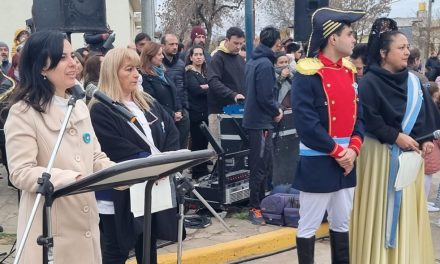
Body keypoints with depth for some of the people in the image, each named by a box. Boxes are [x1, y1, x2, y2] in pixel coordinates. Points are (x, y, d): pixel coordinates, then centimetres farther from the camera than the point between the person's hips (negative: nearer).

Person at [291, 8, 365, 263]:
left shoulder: (349, 71, 9)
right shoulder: (307, 74, -15)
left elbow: (358, 115, 9)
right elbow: (306, 124, -20)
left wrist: (353, 149, -7)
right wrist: (337, 151, -16)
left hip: (347, 161, 7)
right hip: (318, 163, -7)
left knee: (342, 224, 17)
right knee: (309, 225, 4)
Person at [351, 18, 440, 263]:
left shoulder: (413, 81, 8)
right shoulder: (369, 83, -10)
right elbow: (368, 120, -16)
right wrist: (396, 137, -19)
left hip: (411, 153, 6)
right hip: (381, 154, -6)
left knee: (408, 211, 11)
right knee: (383, 209, -1)